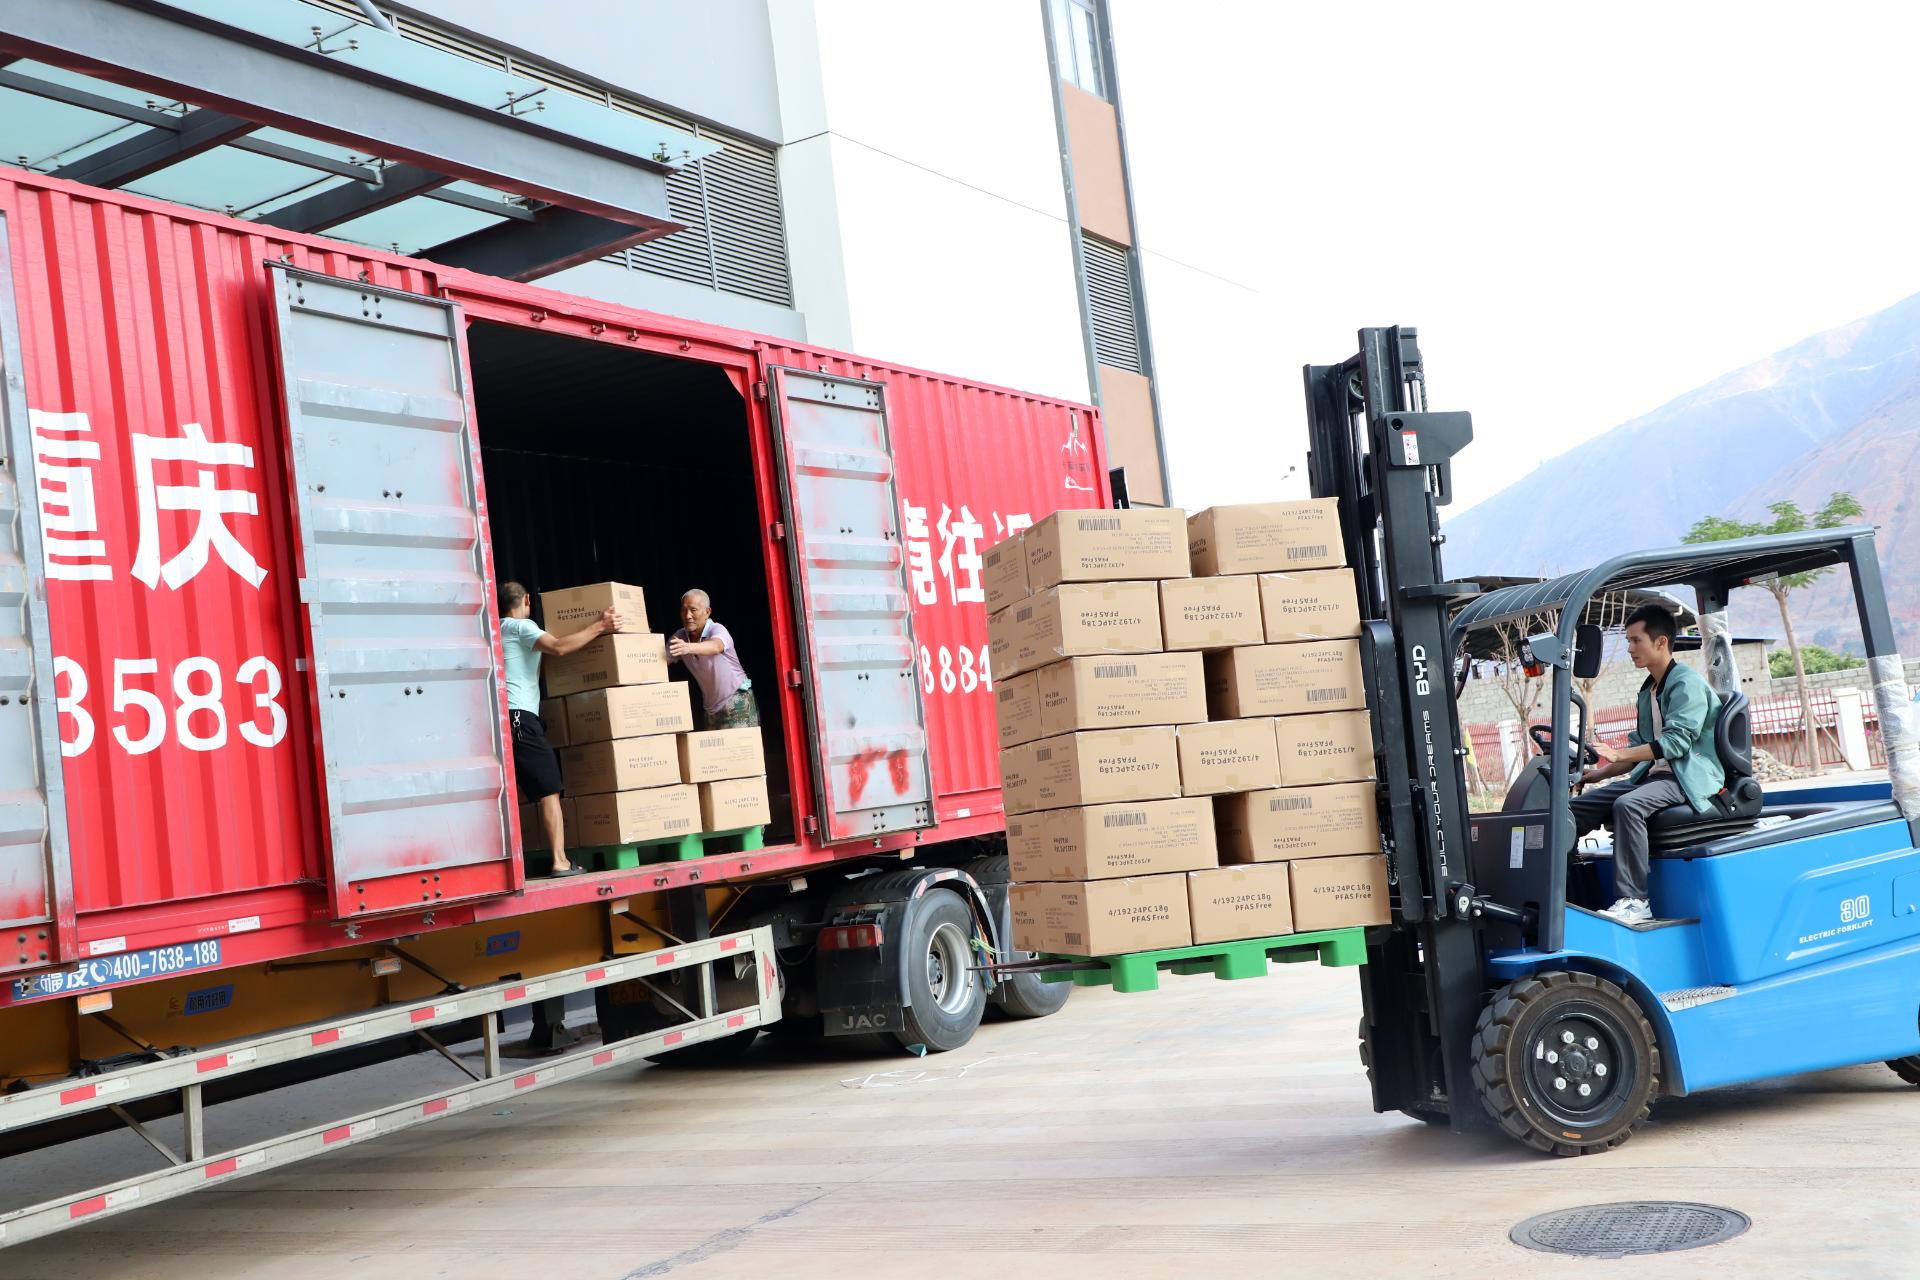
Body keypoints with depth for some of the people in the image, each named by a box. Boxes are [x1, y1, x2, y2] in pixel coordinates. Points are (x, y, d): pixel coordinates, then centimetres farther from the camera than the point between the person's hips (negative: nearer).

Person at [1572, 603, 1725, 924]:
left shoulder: (1687, 682, -8)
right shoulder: (1648, 691, 20)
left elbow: (1676, 741, -20)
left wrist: (1618, 755, -26)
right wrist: (1601, 773, 9)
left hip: (1688, 779, -9)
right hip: (1651, 775, 9)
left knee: (1628, 805, -36)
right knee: (1577, 807, -6)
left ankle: (1633, 901, -33)